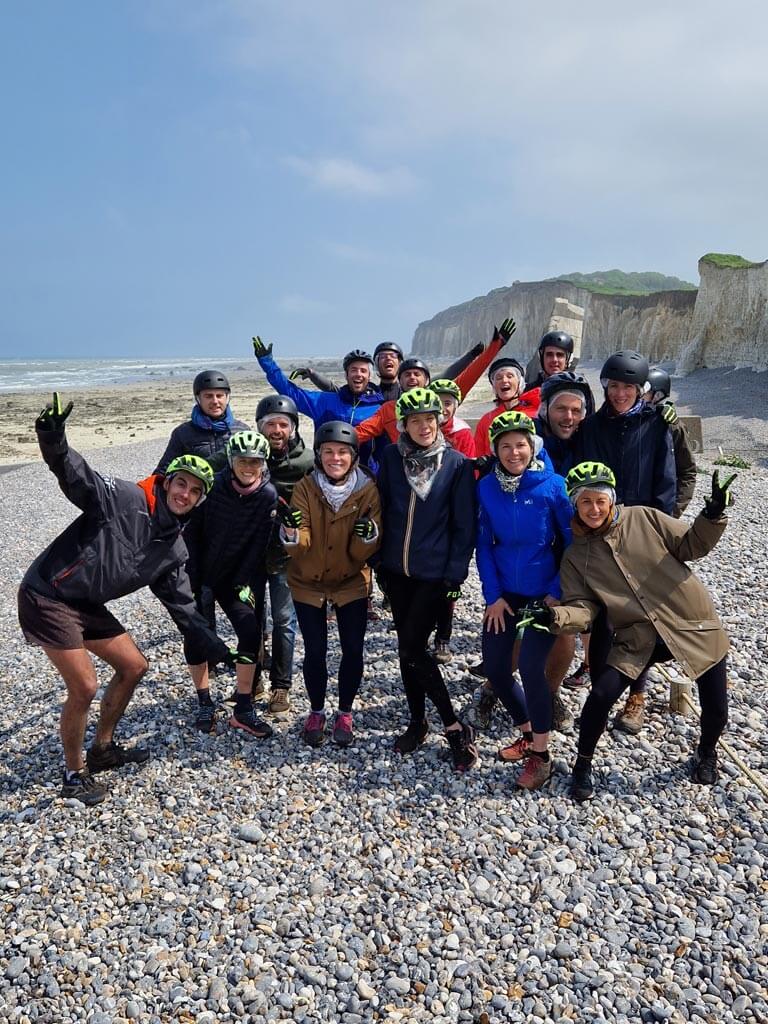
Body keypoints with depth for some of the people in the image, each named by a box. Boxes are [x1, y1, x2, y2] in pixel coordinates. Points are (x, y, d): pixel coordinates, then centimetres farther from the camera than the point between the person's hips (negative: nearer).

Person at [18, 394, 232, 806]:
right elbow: (78, 477, -30)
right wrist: (55, 443, -51)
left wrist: (216, 647, 7)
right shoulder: (124, 499, -15)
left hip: (87, 605, 8)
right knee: (84, 687, -10)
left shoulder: (174, 550, 5)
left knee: (134, 666, 12)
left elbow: (182, 605, 10)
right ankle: (74, 775, 14)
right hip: (47, 597, -8)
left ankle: (102, 749, 31)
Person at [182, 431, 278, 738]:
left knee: (251, 632, -12)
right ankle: (205, 704, 19)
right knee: (196, 638, -2)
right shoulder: (211, 486, -15)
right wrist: (194, 580, -12)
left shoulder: (268, 496, -12)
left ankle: (243, 710, 1)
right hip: (200, 576, 0)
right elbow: (191, 534, -10)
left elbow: (259, 546, -10)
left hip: (236, 578, 1)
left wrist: (245, 584, -14)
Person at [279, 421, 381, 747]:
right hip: (308, 583, 0)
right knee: (315, 651, 1)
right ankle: (316, 712, 25)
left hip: (352, 582, 1)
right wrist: (292, 530, -42)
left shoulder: (367, 490, -12)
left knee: (353, 650, -1)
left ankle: (345, 713, 23)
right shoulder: (305, 487, -13)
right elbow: (299, 547, -20)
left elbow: (364, 553, -12)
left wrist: (368, 534, -34)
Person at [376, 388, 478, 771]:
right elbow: (381, 509, 6)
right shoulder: (391, 457, 0)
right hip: (396, 570, 4)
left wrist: (455, 575, -9)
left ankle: (455, 728, 7)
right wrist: (379, 560, 6)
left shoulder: (457, 463, -7)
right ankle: (417, 721, 29)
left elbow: (464, 525, -6)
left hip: (434, 573, -4)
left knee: (412, 647, -8)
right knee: (407, 647, 12)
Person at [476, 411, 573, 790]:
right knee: (494, 666, 5)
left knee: (531, 667, -14)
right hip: (504, 593, 4)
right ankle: (528, 734, 29)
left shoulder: (553, 485, -13)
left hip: (543, 592, -4)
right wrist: (492, 595, -4)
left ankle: (541, 755, 5)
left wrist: (558, 592, -11)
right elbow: (484, 544, 1)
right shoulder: (487, 487, -4)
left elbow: (573, 542, -8)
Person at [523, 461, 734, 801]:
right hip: (637, 639, 0)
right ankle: (583, 764, 12)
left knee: (716, 708, 5)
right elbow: (583, 607, -7)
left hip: (694, 625, 0)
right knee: (601, 696, -16)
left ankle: (707, 753, 42)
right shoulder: (575, 556, 2)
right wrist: (556, 617, -27)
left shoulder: (643, 518, -2)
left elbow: (690, 545, 0)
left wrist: (712, 516, -18)